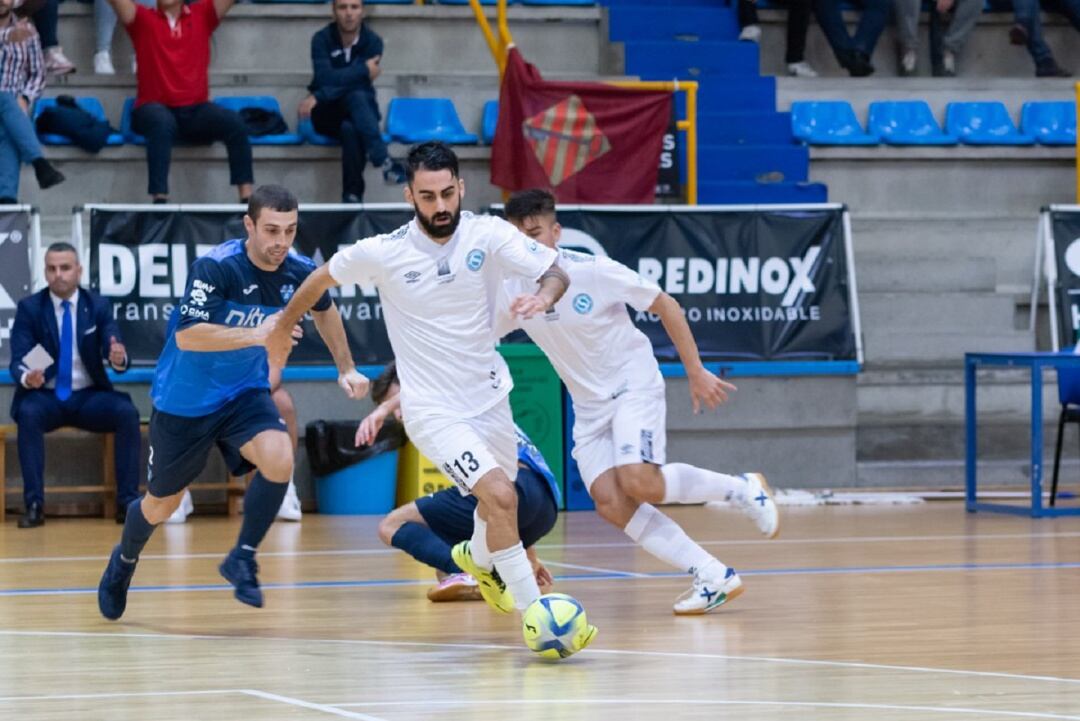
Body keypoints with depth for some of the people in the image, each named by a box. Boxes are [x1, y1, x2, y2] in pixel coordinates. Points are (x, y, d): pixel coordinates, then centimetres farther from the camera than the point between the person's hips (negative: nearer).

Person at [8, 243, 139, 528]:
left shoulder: (99, 306, 2)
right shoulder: (29, 308, -1)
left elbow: (115, 354, -7)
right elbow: (18, 360, -9)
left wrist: (119, 359, -34)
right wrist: (26, 376, -34)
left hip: (89, 397, 1)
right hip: (46, 397, -1)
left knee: (127, 412, -28)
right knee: (28, 413, -35)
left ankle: (127, 502, -24)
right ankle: (34, 504, -31)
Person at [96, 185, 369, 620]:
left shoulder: (299, 273, -10)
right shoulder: (216, 267, -27)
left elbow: (324, 309, 15)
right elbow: (187, 336, -36)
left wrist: (345, 368, 13)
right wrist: (255, 334, -42)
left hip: (243, 393, 3)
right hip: (185, 400, -3)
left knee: (279, 458, -27)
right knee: (162, 503, 13)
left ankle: (242, 559, -7)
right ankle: (124, 562, 46)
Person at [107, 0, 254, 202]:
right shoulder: (143, 19, 8)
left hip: (195, 111, 3)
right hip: (155, 108, -3)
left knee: (235, 123, -25)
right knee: (163, 123, -38)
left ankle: (248, 200, -26)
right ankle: (159, 201, -46)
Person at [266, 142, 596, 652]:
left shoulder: (487, 235, -11)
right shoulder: (382, 252, -14)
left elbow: (555, 271, -17)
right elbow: (322, 278, 4)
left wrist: (543, 295, -39)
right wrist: (282, 328, 16)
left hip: (489, 395, 4)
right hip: (432, 409, -4)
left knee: (499, 498, 23)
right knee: (499, 495, -23)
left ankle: (477, 558, 59)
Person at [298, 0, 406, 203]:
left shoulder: (373, 42, -5)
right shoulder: (322, 39, -6)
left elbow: (360, 84, -16)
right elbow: (325, 79, -21)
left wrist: (317, 97, -25)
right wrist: (364, 70, -18)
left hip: (362, 110, 1)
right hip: (328, 113, -1)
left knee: (350, 127, -37)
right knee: (356, 97, -36)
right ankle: (383, 161, -49)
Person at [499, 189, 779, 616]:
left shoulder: (594, 272, -18)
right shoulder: (512, 292, -5)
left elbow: (665, 305, -8)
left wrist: (695, 372, -7)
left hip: (633, 385, -5)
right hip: (589, 405, 5)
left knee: (638, 482, -27)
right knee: (609, 502, -15)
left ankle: (741, 489, -1)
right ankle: (713, 578, -11)